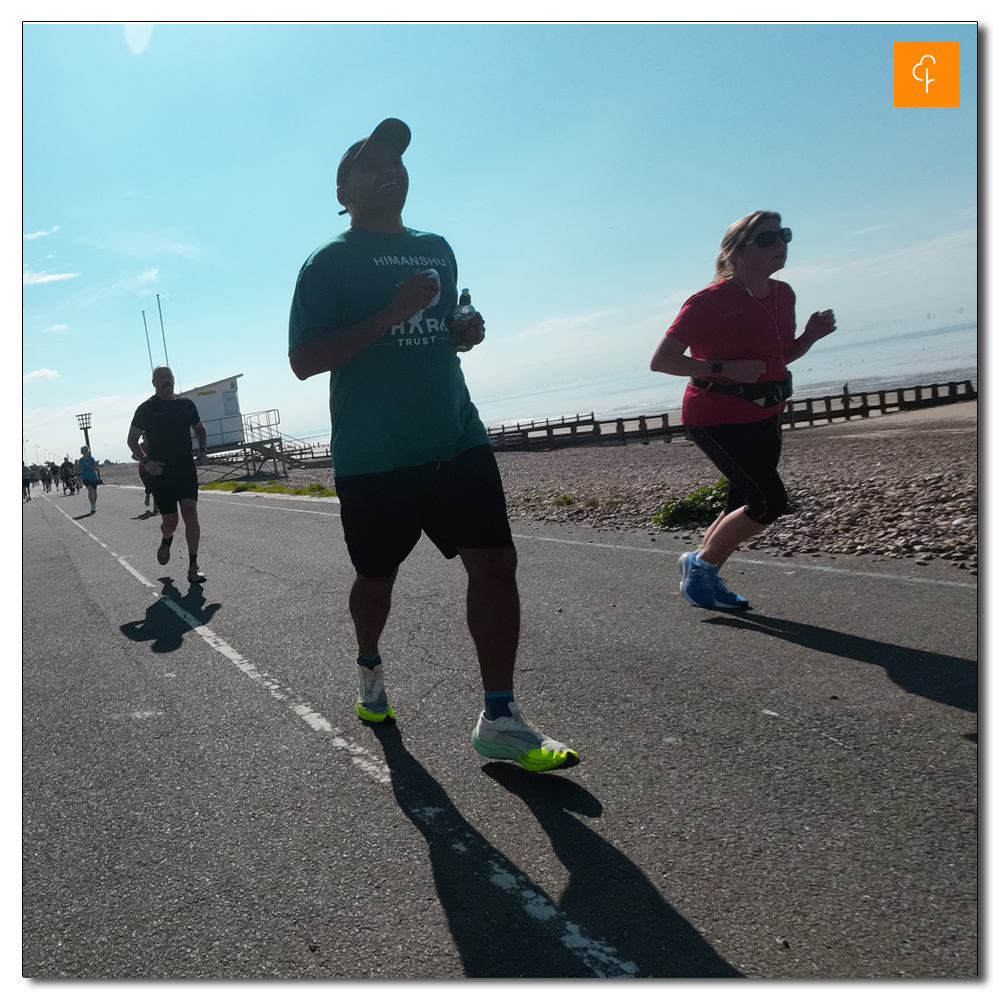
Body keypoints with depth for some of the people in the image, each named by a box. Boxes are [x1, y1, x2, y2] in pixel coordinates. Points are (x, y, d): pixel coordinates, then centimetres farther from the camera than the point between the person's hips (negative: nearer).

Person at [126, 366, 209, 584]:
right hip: (161, 473, -1)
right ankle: (166, 541, 40)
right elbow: (132, 439, 5)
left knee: (190, 515, -11)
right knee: (170, 521, 2)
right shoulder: (146, 408, -1)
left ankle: (193, 566, -5)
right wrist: (145, 461, -11)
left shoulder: (186, 405, 7)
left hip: (187, 470, 2)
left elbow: (200, 429, 22)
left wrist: (202, 448, 4)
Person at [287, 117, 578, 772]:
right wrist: (391, 314, -20)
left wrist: (466, 333, 4)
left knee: (496, 562, -8)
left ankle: (501, 721, 0)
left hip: (457, 440, 4)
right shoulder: (331, 261, -1)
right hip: (373, 456, -4)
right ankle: (370, 668, 42)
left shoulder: (438, 249, 17)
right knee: (377, 576, 10)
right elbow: (303, 360, -10)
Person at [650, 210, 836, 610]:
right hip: (716, 418, -8)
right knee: (769, 501, -14)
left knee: (742, 507, 12)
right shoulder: (710, 301, -17)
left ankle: (703, 576, 31)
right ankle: (700, 563, 6)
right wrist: (722, 369, -26)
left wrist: (810, 335, -1)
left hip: (764, 417, 8)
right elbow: (660, 360, -17)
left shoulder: (783, 295, 6)